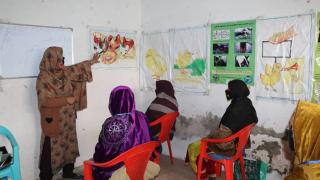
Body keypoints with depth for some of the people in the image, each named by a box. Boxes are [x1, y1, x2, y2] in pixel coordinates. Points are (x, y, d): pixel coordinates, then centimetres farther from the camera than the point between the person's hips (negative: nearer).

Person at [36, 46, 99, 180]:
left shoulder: (63, 72, 4)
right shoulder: (43, 78, -17)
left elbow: (76, 69, 22)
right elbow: (45, 101, -22)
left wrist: (91, 62, 29)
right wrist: (66, 100, -20)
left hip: (67, 118, 8)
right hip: (53, 120, -7)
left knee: (69, 144, 16)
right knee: (52, 149, 2)